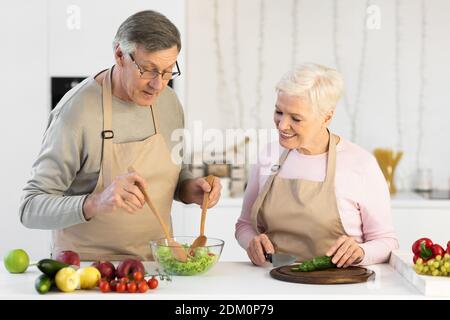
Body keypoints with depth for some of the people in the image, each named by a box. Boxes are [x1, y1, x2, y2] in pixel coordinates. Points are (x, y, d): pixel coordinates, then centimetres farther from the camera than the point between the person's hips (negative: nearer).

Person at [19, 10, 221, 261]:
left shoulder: (169, 102, 3)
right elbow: (31, 208, -17)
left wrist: (190, 189, -2)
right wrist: (94, 204, -33)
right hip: (88, 265, -4)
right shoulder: (77, 109, -16)